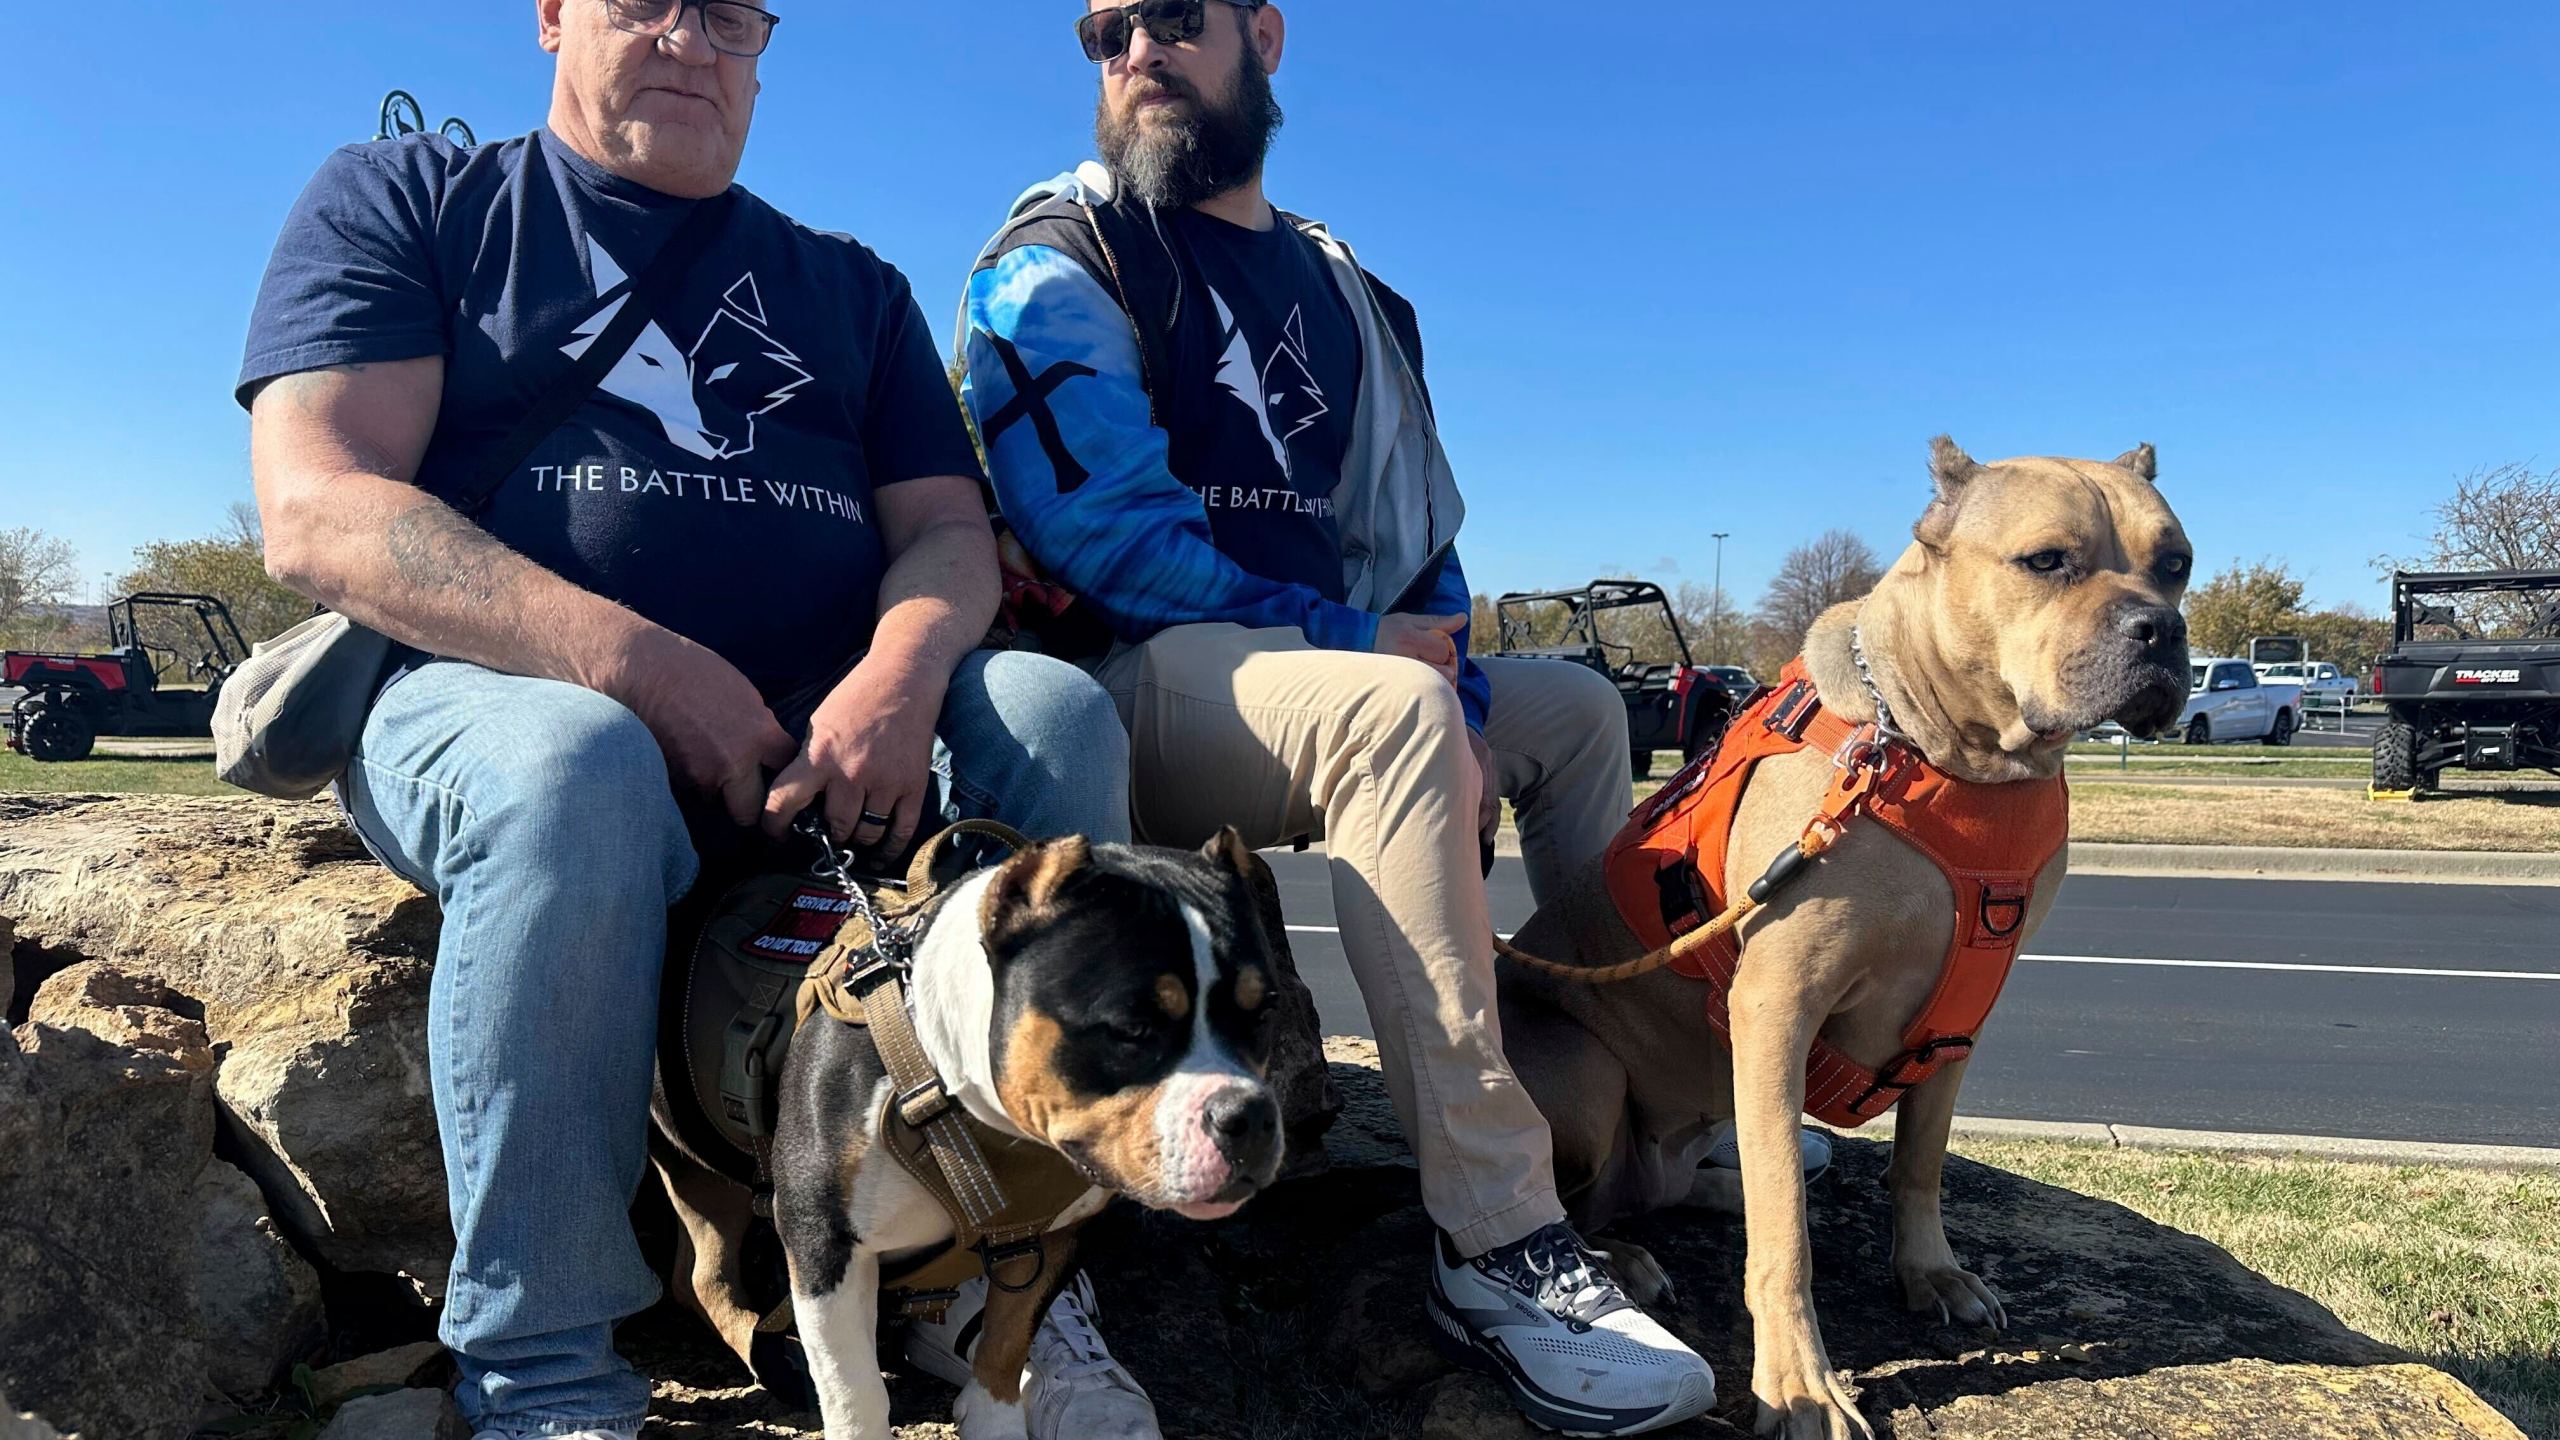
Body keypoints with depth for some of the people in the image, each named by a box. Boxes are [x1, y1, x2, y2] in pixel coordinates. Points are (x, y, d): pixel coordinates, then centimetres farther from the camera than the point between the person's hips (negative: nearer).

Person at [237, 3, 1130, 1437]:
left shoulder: (851, 285, 21)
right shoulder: (401, 201, 11)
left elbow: (949, 526, 9)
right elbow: (317, 510, -4)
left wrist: (901, 672, -17)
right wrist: (637, 663, -19)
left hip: (818, 718, 3)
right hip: (483, 692, -3)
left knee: (1054, 706, -24)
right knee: (572, 768, -37)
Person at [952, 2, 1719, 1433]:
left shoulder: (1347, 293, 18)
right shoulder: (1059, 266, -1)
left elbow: (1422, 545, 13)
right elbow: (1100, 536, -15)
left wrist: (1452, 711, -6)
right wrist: (1361, 647, -12)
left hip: (1319, 676, 8)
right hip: (1121, 694, -7)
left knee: (1577, 707, 10)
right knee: (1393, 710, -33)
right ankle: (1502, 1243, -30)